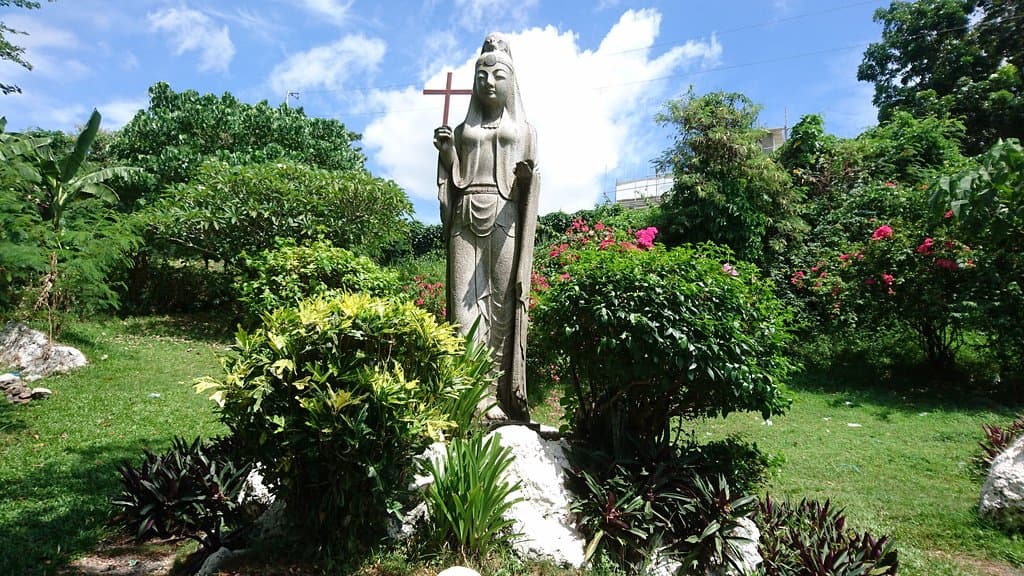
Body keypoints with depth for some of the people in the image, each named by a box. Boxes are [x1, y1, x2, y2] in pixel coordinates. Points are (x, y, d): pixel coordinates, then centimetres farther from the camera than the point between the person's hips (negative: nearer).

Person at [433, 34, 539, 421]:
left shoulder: (523, 130, 18)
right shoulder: (463, 129, 22)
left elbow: (528, 186, 9)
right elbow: (454, 178, 16)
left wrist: (527, 175, -13)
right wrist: (446, 151, -1)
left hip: (503, 217, -2)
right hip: (465, 218, 2)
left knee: (501, 302, -7)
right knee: (464, 302, -7)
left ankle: (501, 396, -5)